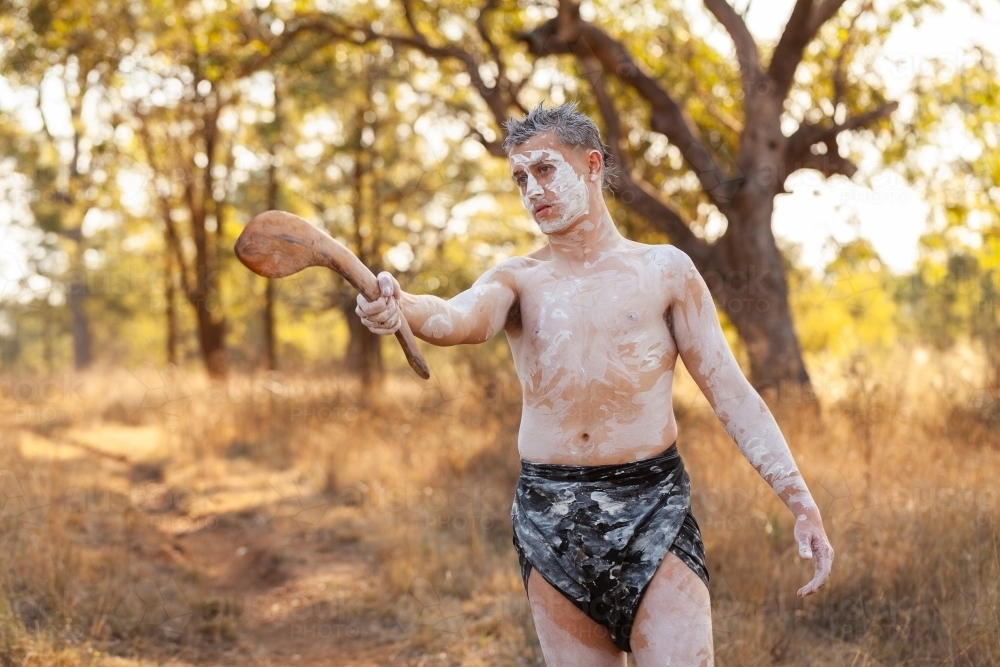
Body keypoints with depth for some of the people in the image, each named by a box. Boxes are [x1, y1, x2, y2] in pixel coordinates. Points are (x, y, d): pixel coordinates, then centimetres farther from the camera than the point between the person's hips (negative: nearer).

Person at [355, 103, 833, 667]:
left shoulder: (663, 270, 6)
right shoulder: (517, 280, 8)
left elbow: (732, 393, 4)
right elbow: (463, 319, -16)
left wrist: (801, 503, -3)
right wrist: (402, 308, -40)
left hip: (653, 505, -2)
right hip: (550, 514, 2)